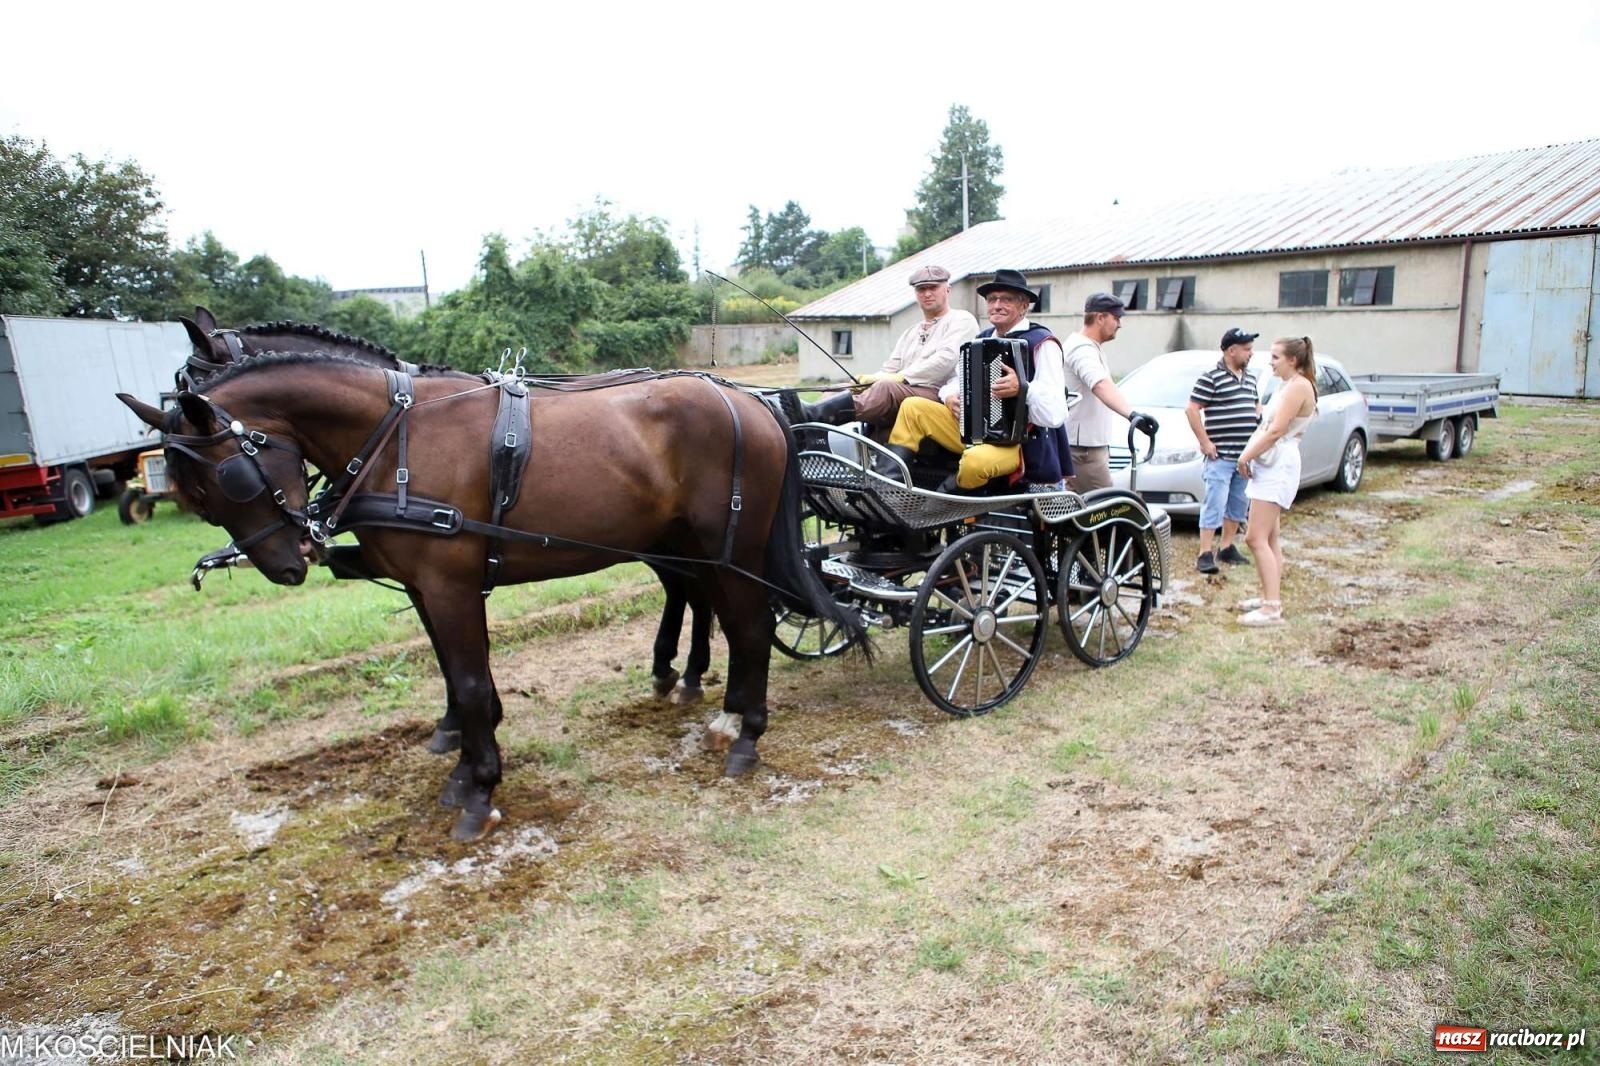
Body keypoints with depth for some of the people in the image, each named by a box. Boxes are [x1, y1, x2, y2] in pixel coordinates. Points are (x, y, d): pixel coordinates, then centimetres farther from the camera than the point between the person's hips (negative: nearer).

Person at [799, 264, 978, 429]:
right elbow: (889, 369, 18)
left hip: (939, 395, -7)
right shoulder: (910, 333, 32)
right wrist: (869, 380, -6)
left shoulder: (962, 320, 10)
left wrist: (901, 377, -16)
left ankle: (812, 415, -55)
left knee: (885, 388, -35)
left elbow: (945, 360, -8)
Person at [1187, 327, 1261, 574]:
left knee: (1238, 505, 14)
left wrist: (1260, 414, 8)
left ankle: (1227, 548, 26)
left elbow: (1257, 405, 30)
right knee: (1215, 504, -8)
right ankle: (1205, 554, -5)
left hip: (1245, 456, 8)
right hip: (1220, 455, -8)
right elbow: (1191, 410, -14)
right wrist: (1205, 442, -15)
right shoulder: (1211, 378, -10)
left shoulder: (1250, 378, 14)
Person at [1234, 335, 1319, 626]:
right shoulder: (1286, 386, 18)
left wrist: (1246, 456, -11)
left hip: (1278, 467, -11)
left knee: (1256, 538, -14)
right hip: (1269, 466, 11)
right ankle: (1271, 597, 20)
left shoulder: (1298, 386, -14)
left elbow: (1275, 431, -20)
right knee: (1269, 538, 13)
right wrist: (1248, 454, 4)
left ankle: (1272, 608, -15)